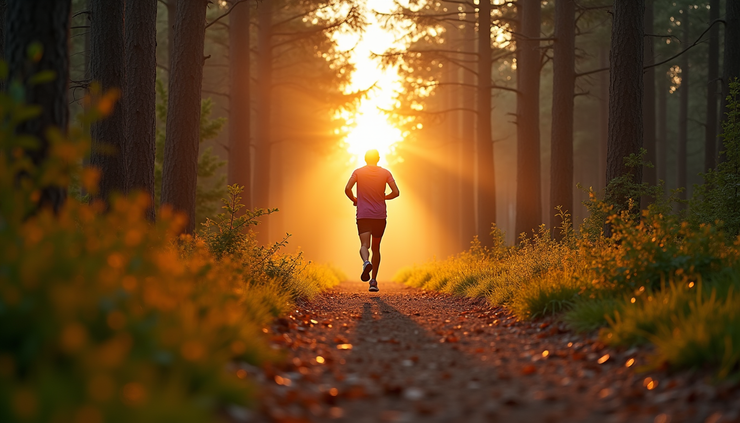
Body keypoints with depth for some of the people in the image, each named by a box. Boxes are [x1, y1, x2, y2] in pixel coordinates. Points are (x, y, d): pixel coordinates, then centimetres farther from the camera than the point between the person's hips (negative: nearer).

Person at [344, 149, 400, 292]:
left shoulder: (358, 172, 3)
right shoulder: (385, 173, 4)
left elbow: (347, 189, -8)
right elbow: (395, 192, -2)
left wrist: (354, 200, 11)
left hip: (363, 215, -1)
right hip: (380, 216, 1)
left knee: (364, 245, -9)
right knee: (376, 248, 13)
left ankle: (366, 262, -44)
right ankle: (373, 281, 9)